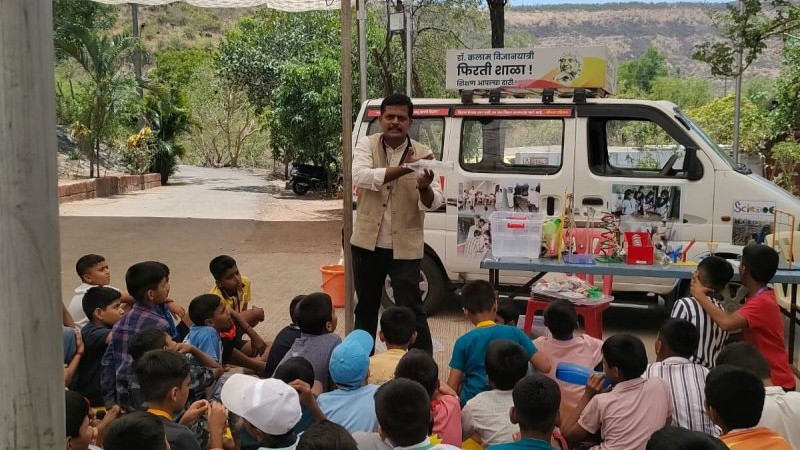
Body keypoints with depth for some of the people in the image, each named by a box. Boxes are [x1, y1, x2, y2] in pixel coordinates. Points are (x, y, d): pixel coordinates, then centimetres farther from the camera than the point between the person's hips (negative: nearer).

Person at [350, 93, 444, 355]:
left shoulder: (423, 154, -3)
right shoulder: (366, 145, -2)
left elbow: (434, 203, -11)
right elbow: (359, 176, -23)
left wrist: (425, 188, -35)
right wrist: (404, 168, -32)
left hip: (405, 247, -2)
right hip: (367, 243, 2)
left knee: (411, 310, -3)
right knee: (366, 307, 18)